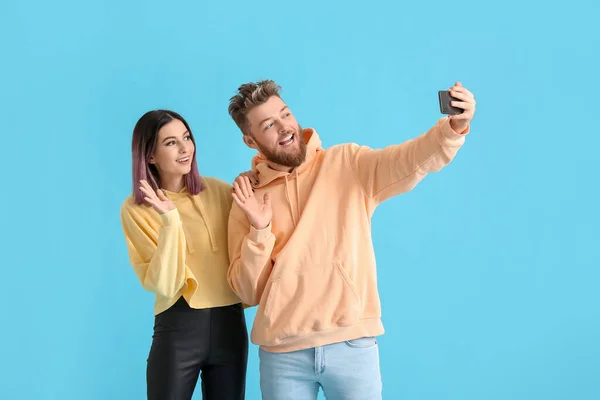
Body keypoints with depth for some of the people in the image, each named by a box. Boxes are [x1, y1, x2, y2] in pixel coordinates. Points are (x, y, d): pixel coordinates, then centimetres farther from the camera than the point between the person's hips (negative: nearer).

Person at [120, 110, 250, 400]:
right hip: (177, 329, -3)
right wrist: (170, 220, -20)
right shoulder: (136, 209, -3)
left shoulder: (220, 191, 2)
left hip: (230, 324, 3)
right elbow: (163, 285, -12)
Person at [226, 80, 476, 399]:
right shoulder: (247, 198, 4)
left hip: (352, 344, -1)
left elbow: (414, 159, -15)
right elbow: (248, 293, 2)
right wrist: (259, 231, -11)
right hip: (283, 352, 1)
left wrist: (455, 126, -33)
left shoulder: (349, 164, 2)